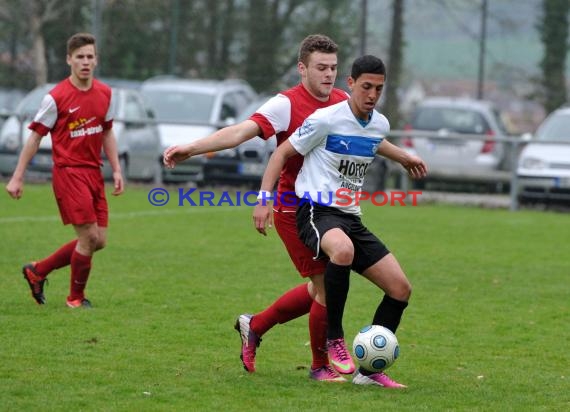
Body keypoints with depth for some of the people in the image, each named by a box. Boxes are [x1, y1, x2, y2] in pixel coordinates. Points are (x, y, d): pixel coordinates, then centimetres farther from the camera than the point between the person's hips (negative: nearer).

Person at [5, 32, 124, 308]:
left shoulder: (104, 93, 7)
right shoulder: (56, 97, -11)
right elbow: (35, 137, -6)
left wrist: (116, 170, 12)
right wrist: (17, 177, -7)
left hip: (93, 172, 7)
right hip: (68, 172, -7)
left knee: (98, 241, 6)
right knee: (89, 236, -11)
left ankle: (37, 271, 23)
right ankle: (76, 298, 10)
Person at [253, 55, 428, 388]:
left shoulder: (380, 124, 10)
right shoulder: (326, 119, -10)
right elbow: (283, 153, -3)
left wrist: (403, 157, 47)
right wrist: (264, 198, -12)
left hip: (351, 219, 8)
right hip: (317, 212, -8)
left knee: (401, 288, -2)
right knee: (343, 250, -42)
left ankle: (368, 369, 8)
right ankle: (334, 339, -27)